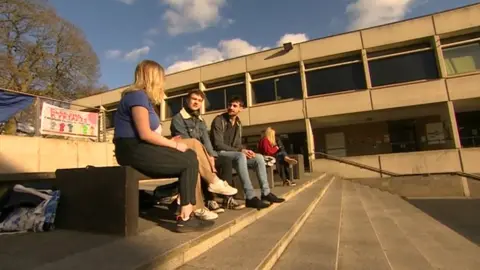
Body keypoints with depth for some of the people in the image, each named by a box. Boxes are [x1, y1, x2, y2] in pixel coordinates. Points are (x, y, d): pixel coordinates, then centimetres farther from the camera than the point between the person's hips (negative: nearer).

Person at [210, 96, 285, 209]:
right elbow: (218, 145, -19)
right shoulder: (219, 120, -11)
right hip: (219, 153, -7)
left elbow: (238, 144, 13)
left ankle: (266, 192, -6)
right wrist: (240, 151, -24)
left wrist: (245, 150, -12)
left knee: (259, 157, -10)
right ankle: (250, 197, -37)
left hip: (234, 153, 7)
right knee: (240, 156, -37)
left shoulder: (238, 123, 13)